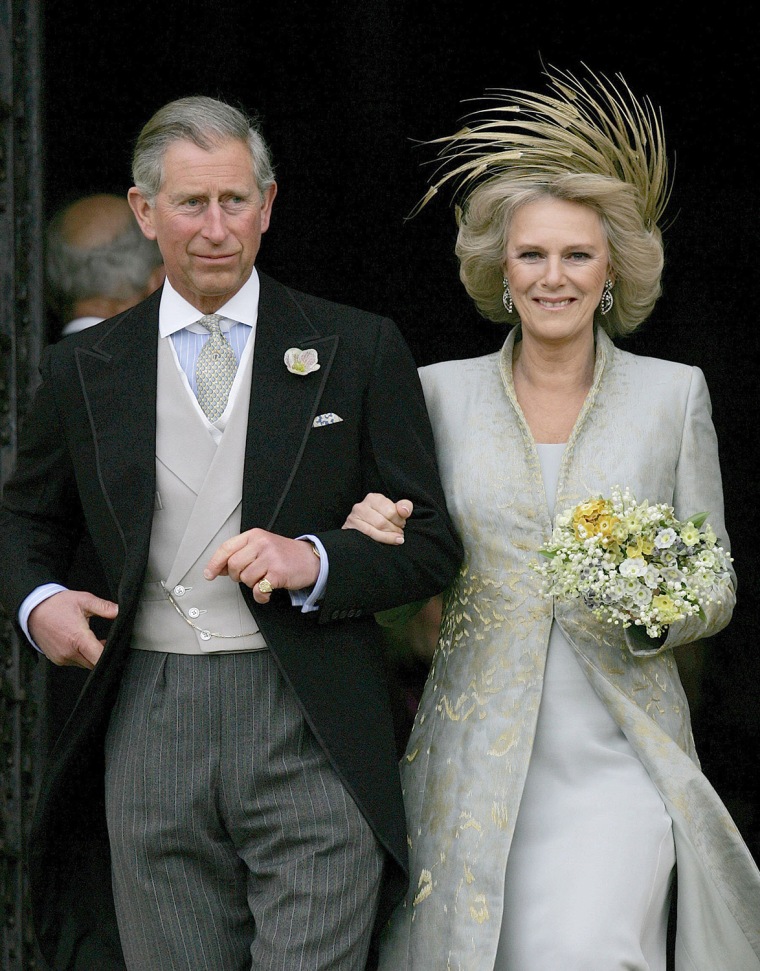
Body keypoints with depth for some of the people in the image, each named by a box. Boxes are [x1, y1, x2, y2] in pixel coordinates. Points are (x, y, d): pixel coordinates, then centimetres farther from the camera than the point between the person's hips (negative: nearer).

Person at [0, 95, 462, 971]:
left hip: (312, 740, -2)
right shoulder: (84, 370, 10)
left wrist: (311, 561, -13)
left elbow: (431, 546, 5)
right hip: (150, 734, 2)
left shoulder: (358, 351, 4)